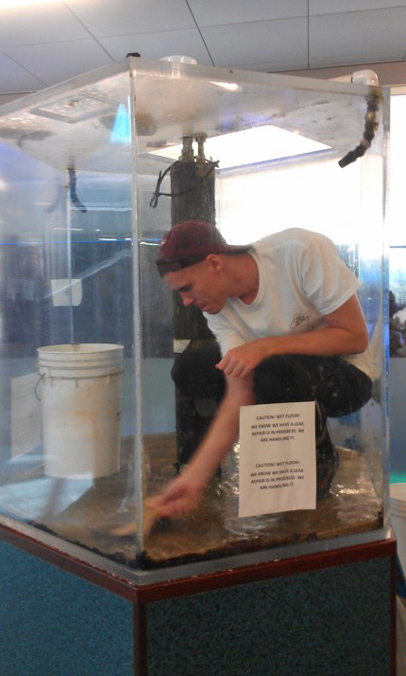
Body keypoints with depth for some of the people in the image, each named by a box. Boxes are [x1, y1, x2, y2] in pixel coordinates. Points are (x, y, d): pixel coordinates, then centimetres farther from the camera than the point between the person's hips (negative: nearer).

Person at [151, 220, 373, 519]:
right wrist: (194, 477, -25)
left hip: (348, 374, -5)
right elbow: (239, 396, -17)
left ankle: (321, 458, -6)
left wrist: (267, 346, -30)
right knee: (191, 367, -12)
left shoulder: (302, 250, -26)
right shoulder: (219, 308, -11)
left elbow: (356, 337, -22)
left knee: (275, 373, -36)